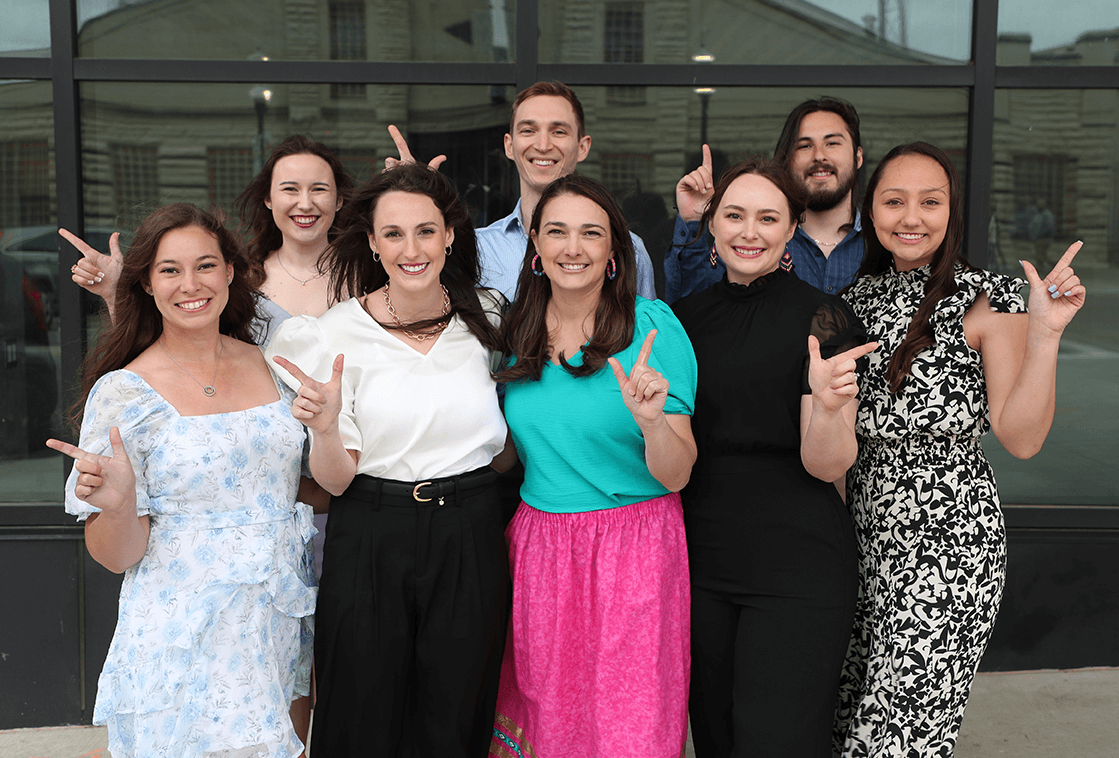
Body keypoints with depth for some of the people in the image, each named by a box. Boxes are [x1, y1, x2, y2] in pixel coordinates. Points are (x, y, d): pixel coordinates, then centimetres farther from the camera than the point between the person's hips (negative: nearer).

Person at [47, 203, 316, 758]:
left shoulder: (271, 365, 4)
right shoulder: (122, 393, -9)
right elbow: (117, 556, -9)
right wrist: (117, 503, -27)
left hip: (284, 620, 5)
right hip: (186, 634, -4)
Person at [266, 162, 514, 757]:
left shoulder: (486, 319, 4)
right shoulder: (338, 332, -5)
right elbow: (336, 480, -6)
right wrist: (325, 428, -24)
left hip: (470, 539, 2)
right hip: (371, 545, -2)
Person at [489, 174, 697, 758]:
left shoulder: (652, 325, -9)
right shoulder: (514, 329, 3)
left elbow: (676, 475, -9)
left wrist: (650, 419, -30)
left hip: (634, 549, -4)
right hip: (536, 543, 4)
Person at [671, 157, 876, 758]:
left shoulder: (820, 317, -7)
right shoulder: (686, 315, 7)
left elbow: (825, 465, -11)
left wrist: (830, 405, -30)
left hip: (796, 567, -4)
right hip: (702, 560, 5)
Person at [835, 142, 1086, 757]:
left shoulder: (985, 301, -6)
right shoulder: (854, 294, 8)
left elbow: (1020, 440, -9)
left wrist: (1044, 334, -21)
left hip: (948, 540, -5)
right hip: (865, 532, 5)